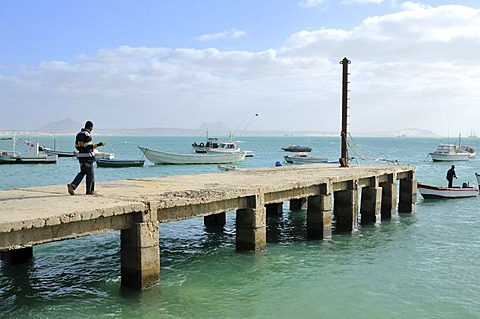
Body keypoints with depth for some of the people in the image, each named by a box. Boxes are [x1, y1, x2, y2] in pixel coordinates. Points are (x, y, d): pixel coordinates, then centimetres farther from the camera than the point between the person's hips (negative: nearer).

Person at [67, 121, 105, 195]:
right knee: (90, 173, 4)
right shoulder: (87, 134, -13)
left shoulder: (79, 134, 14)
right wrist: (98, 145, -17)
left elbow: (77, 146, 16)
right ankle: (89, 191, 9)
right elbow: (88, 146, -21)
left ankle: (72, 185, -4)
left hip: (81, 155, 8)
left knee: (82, 172, 14)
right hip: (87, 156, -8)